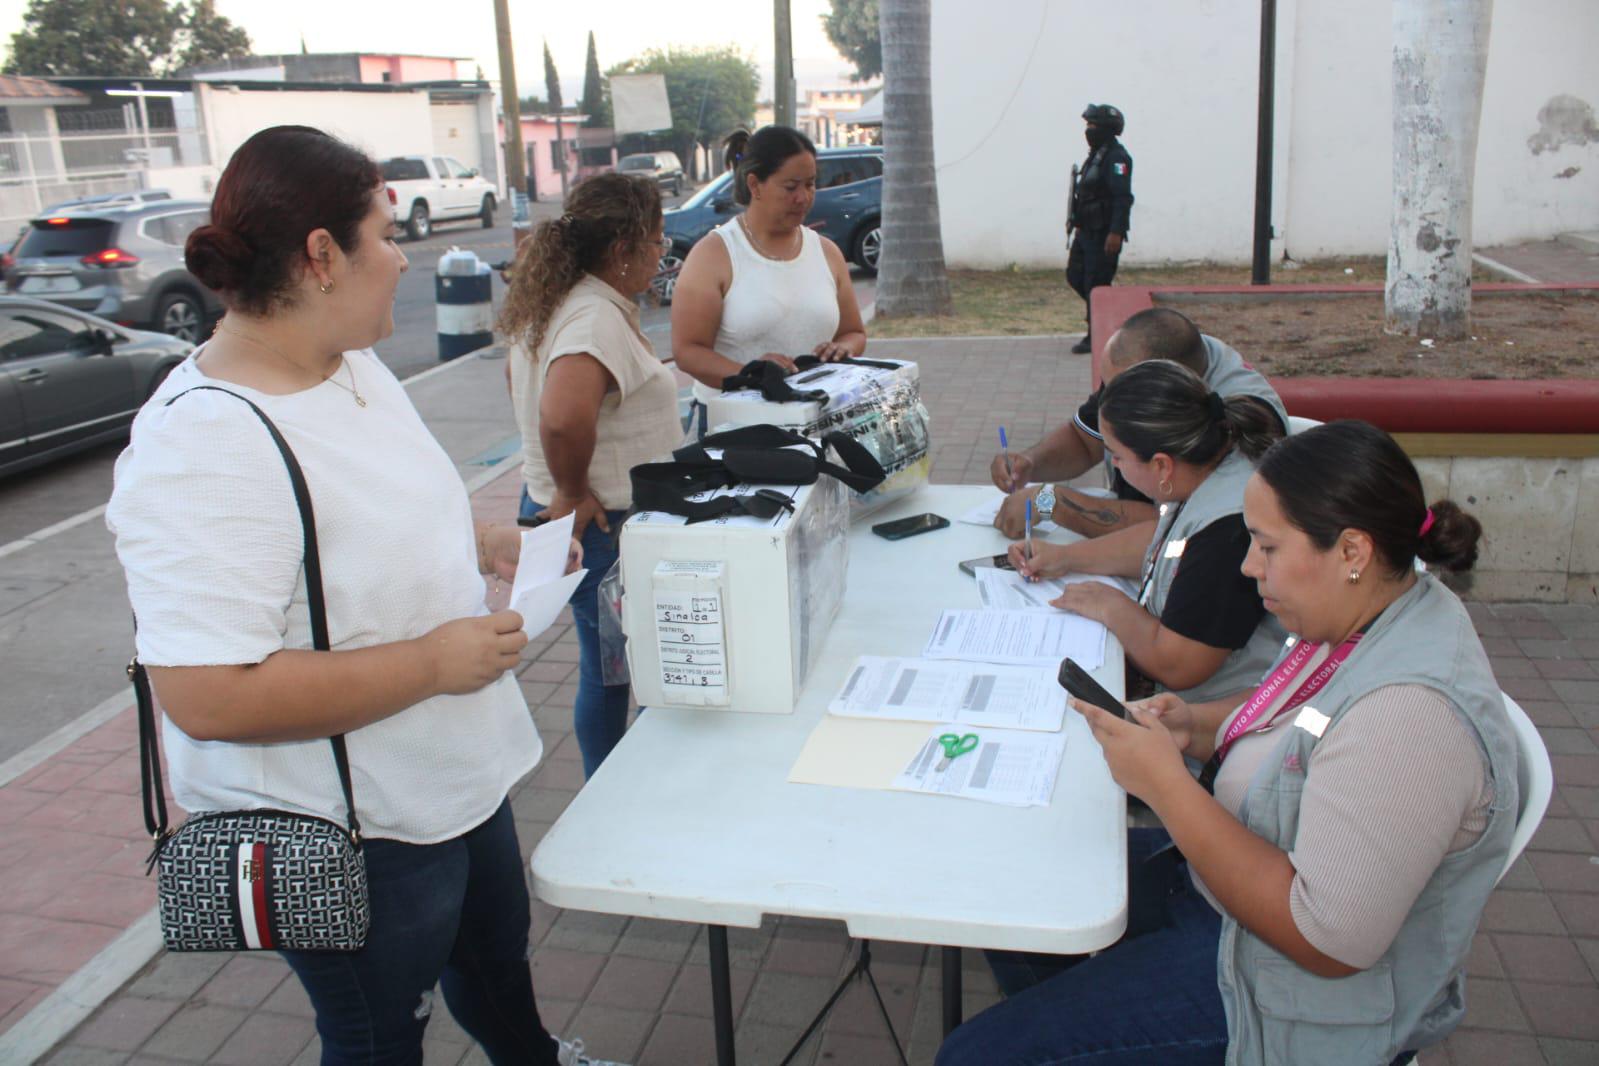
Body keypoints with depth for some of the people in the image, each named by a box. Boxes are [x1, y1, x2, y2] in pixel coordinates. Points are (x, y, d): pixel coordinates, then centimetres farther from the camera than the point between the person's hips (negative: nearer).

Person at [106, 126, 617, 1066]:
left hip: (457, 775, 9)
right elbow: (210, 697, -34)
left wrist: (485, 544, 1)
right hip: (348, 835, -9)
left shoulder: (354, 364, 0)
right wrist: (434, 661, -28)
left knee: (496, 951, 32)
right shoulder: (203, 444, -29)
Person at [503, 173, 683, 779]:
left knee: (605, 672, 22)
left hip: (583, 523, 10)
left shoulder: (551, 303, 8)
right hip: (607, 526, -10)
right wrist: (574, 493, -23)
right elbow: (564, 418, -40)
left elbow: (538, 397, 23)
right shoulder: (598, 317, -24)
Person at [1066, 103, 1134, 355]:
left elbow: (1123, 198, -23)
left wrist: (1116, 232, -29)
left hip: (1104, 234, -10)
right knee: (1075, 276, 13)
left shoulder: (1116, 157, -15)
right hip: (1087, 231, 10)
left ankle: (1095, 338, 2)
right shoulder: (1096, 155, 16)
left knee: (1096, 284, -6)